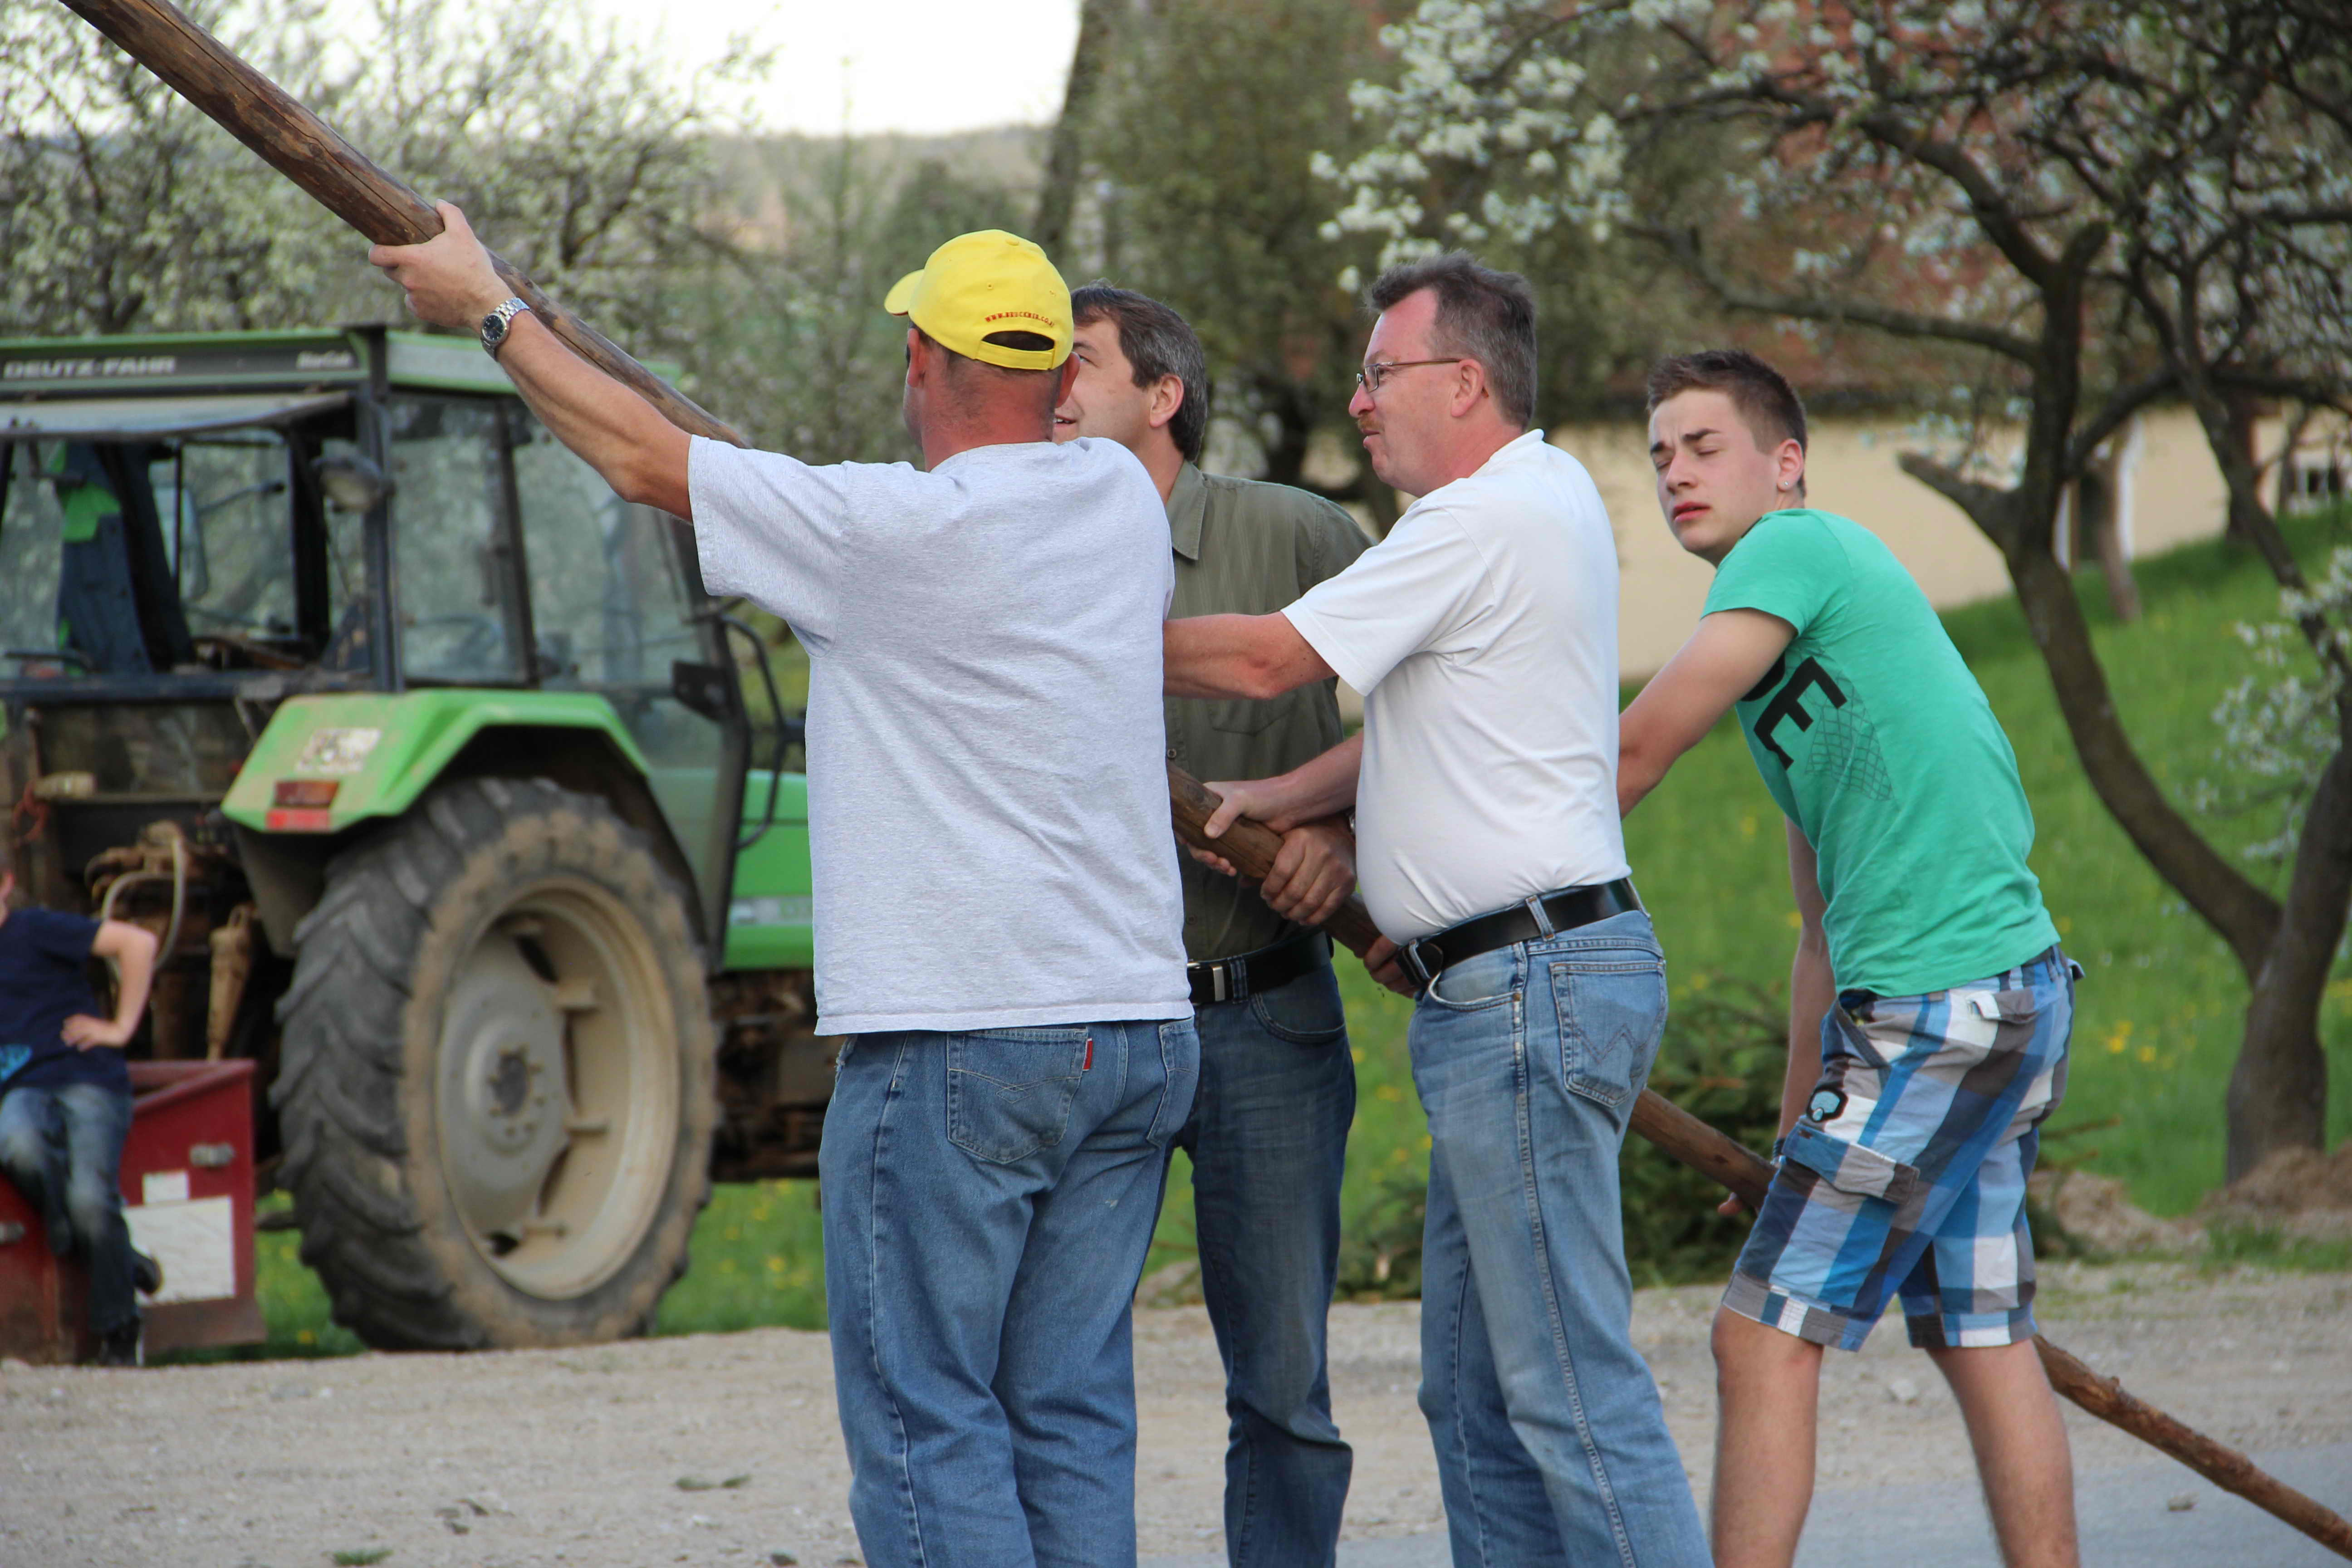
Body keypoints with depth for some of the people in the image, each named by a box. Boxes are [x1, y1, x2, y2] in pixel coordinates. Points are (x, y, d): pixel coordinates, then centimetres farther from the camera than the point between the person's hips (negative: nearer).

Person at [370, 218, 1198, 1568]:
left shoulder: (890, 531, -12)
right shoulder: (1122, 499, 7)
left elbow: (641, 455, -2)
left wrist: (489, 305, 11)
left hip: (958, 1048, -7)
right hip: (1142, 1029, 7)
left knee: (924, 1414, -3)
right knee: (1073, 1409, 9)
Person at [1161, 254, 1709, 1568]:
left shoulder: (1482, 521, -13)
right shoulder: (1549, 498, 19)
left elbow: (1269, 660, -10)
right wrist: (1298, 796, 12)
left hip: (1529, 990, -11)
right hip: (1512, 993, 11)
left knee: (1571, 1384, -12)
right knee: (1476, 1394, 12)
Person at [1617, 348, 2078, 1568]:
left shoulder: (1792, 550, -7)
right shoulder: (1816, 605, 23)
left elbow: (1635, 752, -12)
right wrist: (1801, 1123, 25)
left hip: (1941, 1007, -10)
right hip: (2009, 989, 10)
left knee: (1763, 1337, -8)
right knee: (1982, 1342, 12)